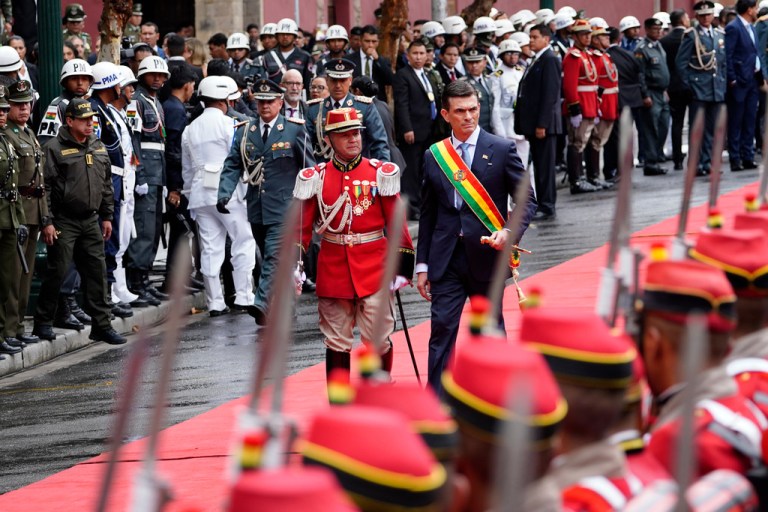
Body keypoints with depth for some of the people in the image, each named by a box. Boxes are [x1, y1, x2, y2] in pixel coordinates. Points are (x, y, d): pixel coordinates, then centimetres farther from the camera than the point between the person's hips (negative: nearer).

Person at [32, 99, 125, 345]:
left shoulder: (98, 148, 12)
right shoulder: (55, 149, -9)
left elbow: (106, 184, 20)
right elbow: (45, 187, -11)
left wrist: (107, 216, 16)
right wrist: (47, 222, -14)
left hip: (91, 221, 6)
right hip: (64, 222, -6)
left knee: (97, 271, 5)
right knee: (57, 272, -3)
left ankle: (101, 325, 10)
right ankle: (43, 323, 8)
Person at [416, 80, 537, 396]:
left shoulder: (502, 150, -2)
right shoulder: (434, 156, 6)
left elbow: (527, 201, 1)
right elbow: (427, 215, 10)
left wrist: (510, 232, -17)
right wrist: (422, 265, 8)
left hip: (486, 254, -1)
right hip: (446, 257, 1)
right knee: (442, 329, -6)